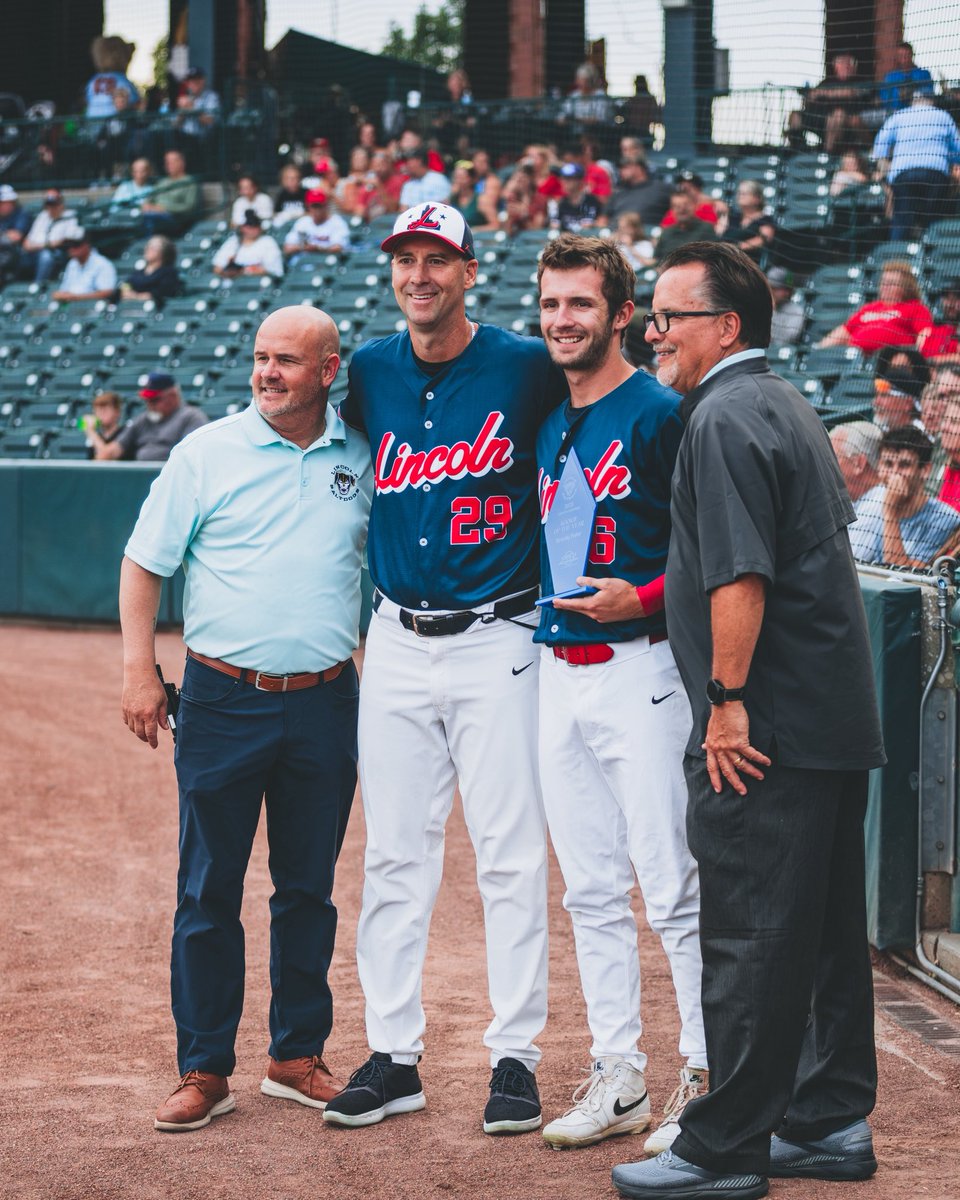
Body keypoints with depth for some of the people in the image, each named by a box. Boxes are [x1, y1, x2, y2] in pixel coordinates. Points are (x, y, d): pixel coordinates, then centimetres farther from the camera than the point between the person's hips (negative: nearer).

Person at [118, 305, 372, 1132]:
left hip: (325, 706, 2)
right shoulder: (207, 453, -1)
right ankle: (205, 1071, 7)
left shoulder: (362, 461, 6)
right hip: (223, 703, -2)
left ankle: (298, 1057, 21)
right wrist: (140, 671, -7)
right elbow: (144, 564, 2)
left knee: (309, 889, 10)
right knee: (209, 892, 0)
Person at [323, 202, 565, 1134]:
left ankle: (516, 1057, 7)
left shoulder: (526, 367, -6)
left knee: (509, 852, -1)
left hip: (495, 639, -4)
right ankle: (393, 1057, 14)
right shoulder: (370, 373, 6)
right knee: (393, 854, 7)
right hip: (395, 642, 4)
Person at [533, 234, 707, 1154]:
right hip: (556, 672, 8)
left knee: (673, 889, -6)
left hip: (637, 671, -7)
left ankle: (706, 1080, 3)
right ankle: (617, 1078, 18)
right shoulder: (547, 424, 14)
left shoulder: (660, 415, -8)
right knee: (591, 891, 10)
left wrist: (644, 599, -21)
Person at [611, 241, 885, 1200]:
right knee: (825, 930, 14)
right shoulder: (789, 405, 19)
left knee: (746, 940, -5)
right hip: (836, 720, 10)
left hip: (763, 731, -10)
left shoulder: (724, 417, -12)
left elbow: (740, 577, -21)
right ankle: (829, 1122, 21)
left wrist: (727, 700, -19)